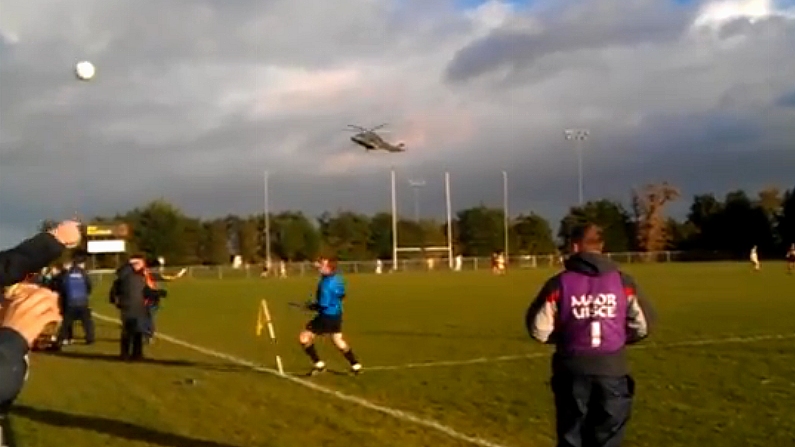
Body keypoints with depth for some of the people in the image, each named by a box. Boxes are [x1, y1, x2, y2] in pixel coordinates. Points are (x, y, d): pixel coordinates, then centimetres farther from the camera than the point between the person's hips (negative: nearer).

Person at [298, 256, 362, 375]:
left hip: (327, 316, -9)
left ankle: (318, 364, 6)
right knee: (338, 340, 25)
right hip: (336, 314, 9)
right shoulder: (337, 277, 0)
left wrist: (312, 306, -7)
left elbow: (324, 304, -27)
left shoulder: (326, 284, -26)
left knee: (304, 337, 1)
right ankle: (356, 366, 30)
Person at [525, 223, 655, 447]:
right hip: (612, 370, 1)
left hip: (573, 371, -1)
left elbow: (539, 330, -6)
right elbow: (642, 325, 1)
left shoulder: (559, 283, -6)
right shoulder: (623, 282, -2)